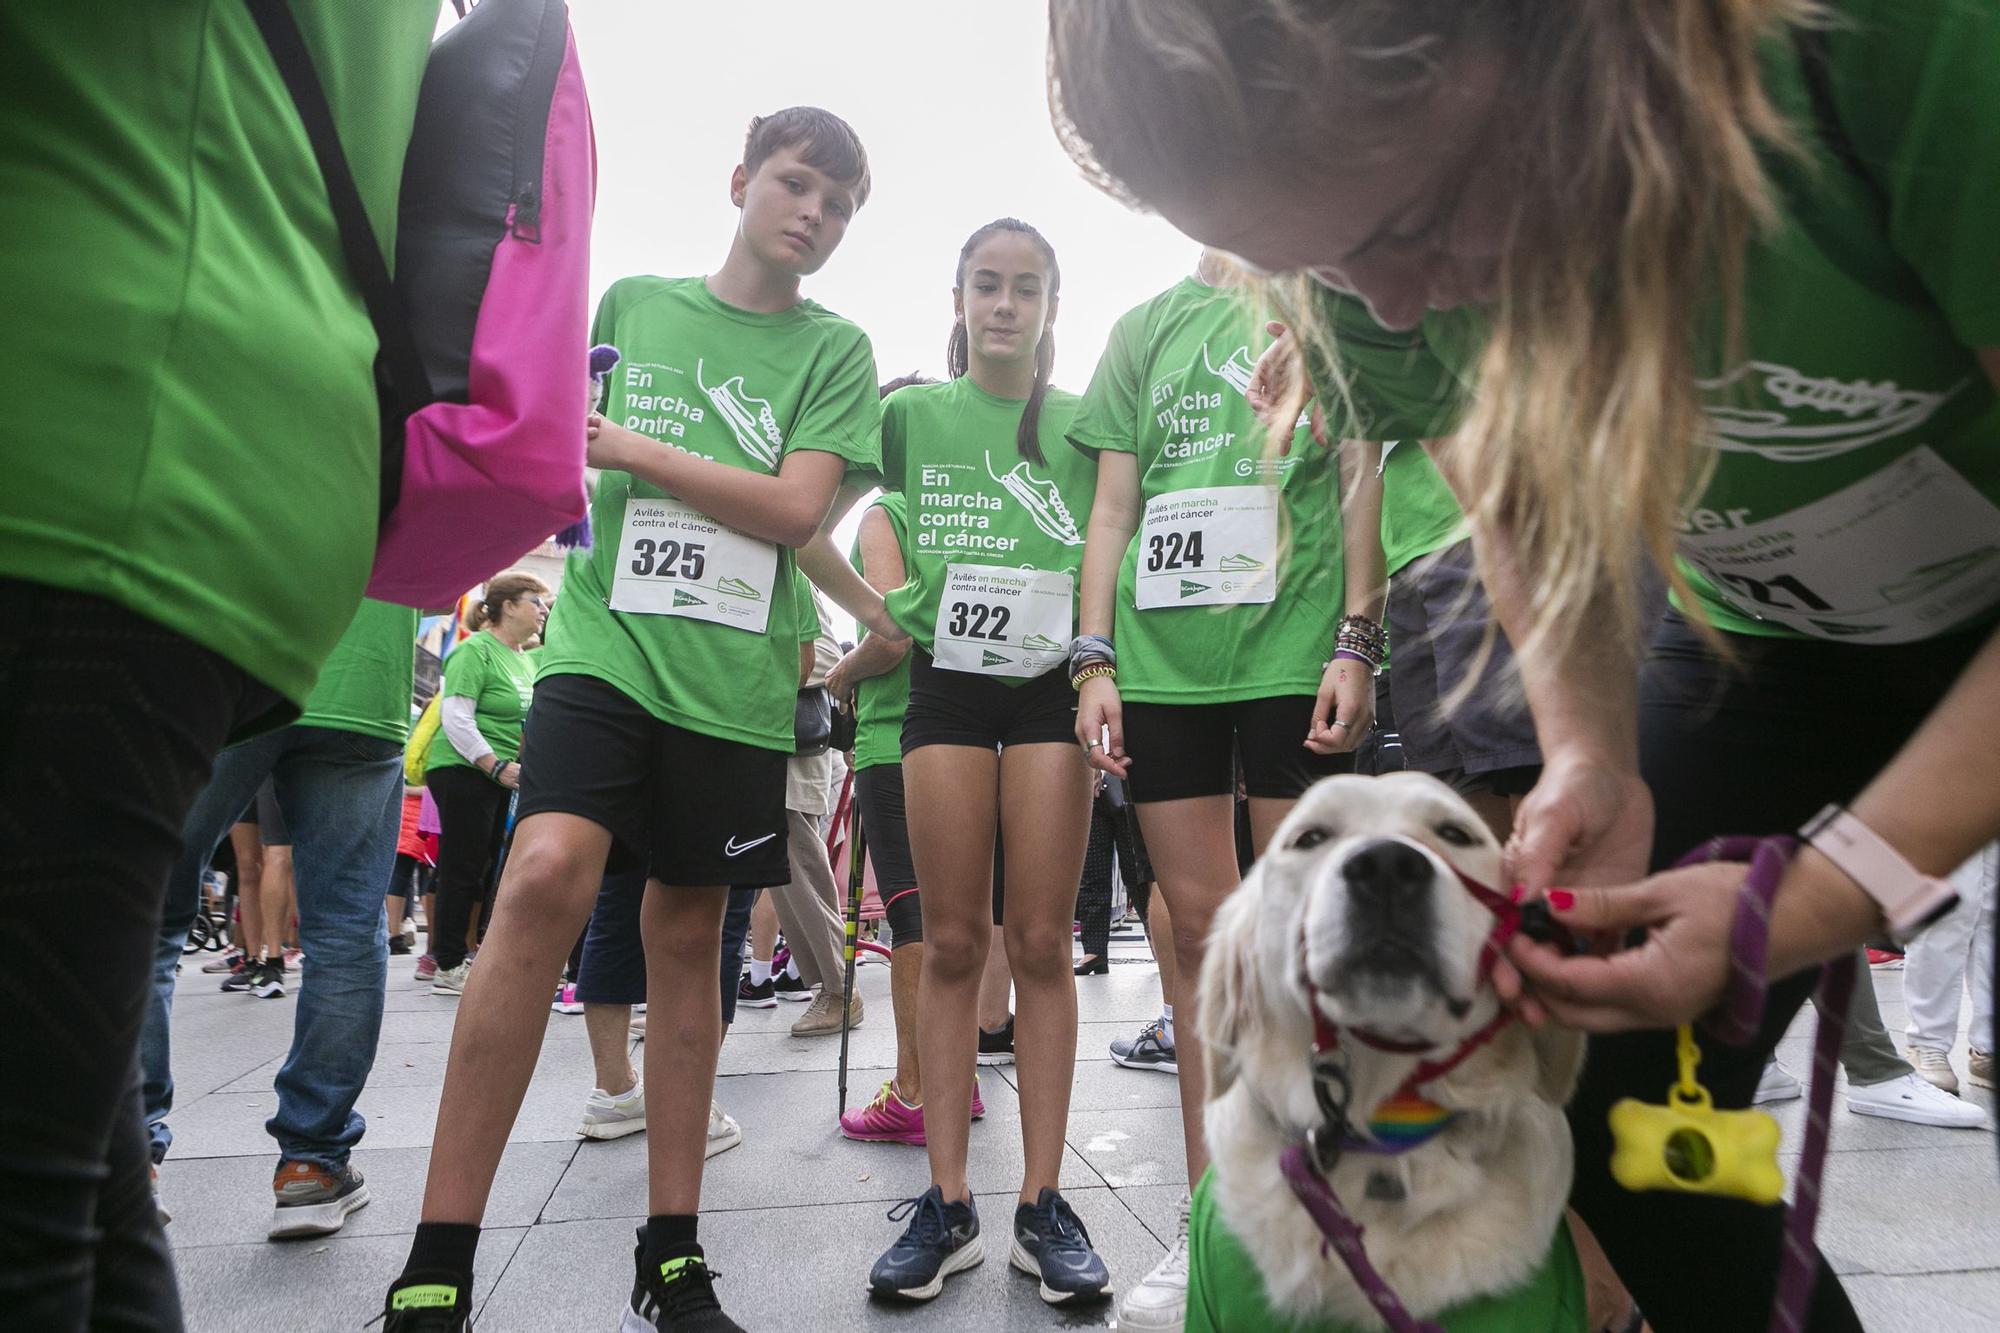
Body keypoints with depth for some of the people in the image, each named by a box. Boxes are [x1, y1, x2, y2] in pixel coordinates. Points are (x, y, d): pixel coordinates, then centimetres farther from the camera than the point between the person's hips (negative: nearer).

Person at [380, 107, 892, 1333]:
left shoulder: (835, 348, 8)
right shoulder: (629, 302, 13)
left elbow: (796, 511, -5)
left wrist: (633, 448, -7)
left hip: (735, 678, 1)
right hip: (605, 647, 0)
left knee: (688, 936, 6)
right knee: (549, 874, -23)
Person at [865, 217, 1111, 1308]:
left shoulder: (1085, 424, 9)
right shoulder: (913, 413, 8)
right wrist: (881, 608, -1)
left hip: (1052, 686, 0)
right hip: (946, 685, 0)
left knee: (1041, 943, -1)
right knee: (953, 943, 1)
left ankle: (1042, 1205, 7)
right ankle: (946, 1203, 9)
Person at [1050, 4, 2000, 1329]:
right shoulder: (1376, 213, -19)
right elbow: (1529, 499, -3)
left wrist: (1834, 894, -32)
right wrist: (1592, 756, -17)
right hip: (1767, 639, 4)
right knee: (1614, 1113, -2)